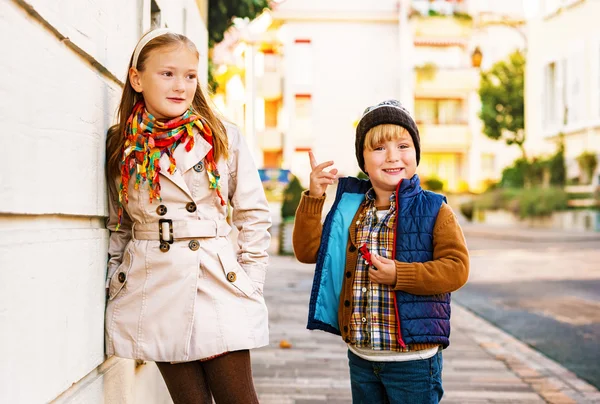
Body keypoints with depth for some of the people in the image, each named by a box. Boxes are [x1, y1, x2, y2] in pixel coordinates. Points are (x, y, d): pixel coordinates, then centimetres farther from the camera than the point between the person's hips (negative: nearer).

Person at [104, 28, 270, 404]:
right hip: (153, 294, 1)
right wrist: (116, 282, 6)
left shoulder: (225, 138, 0)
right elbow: (118, 226, 14)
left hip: (219, 285, -1)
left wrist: (251, 284, 0)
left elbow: (254, 215, 4)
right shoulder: (120, 146, 4)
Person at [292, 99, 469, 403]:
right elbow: (308, 250, 4)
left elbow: (457, 268, -15)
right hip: (360, 357, 5)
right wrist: (313, 198, -6)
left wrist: (399, 275, -23)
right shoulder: (349, 209, 6)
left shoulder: (433, 211, -7)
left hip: (413, 359, -4)